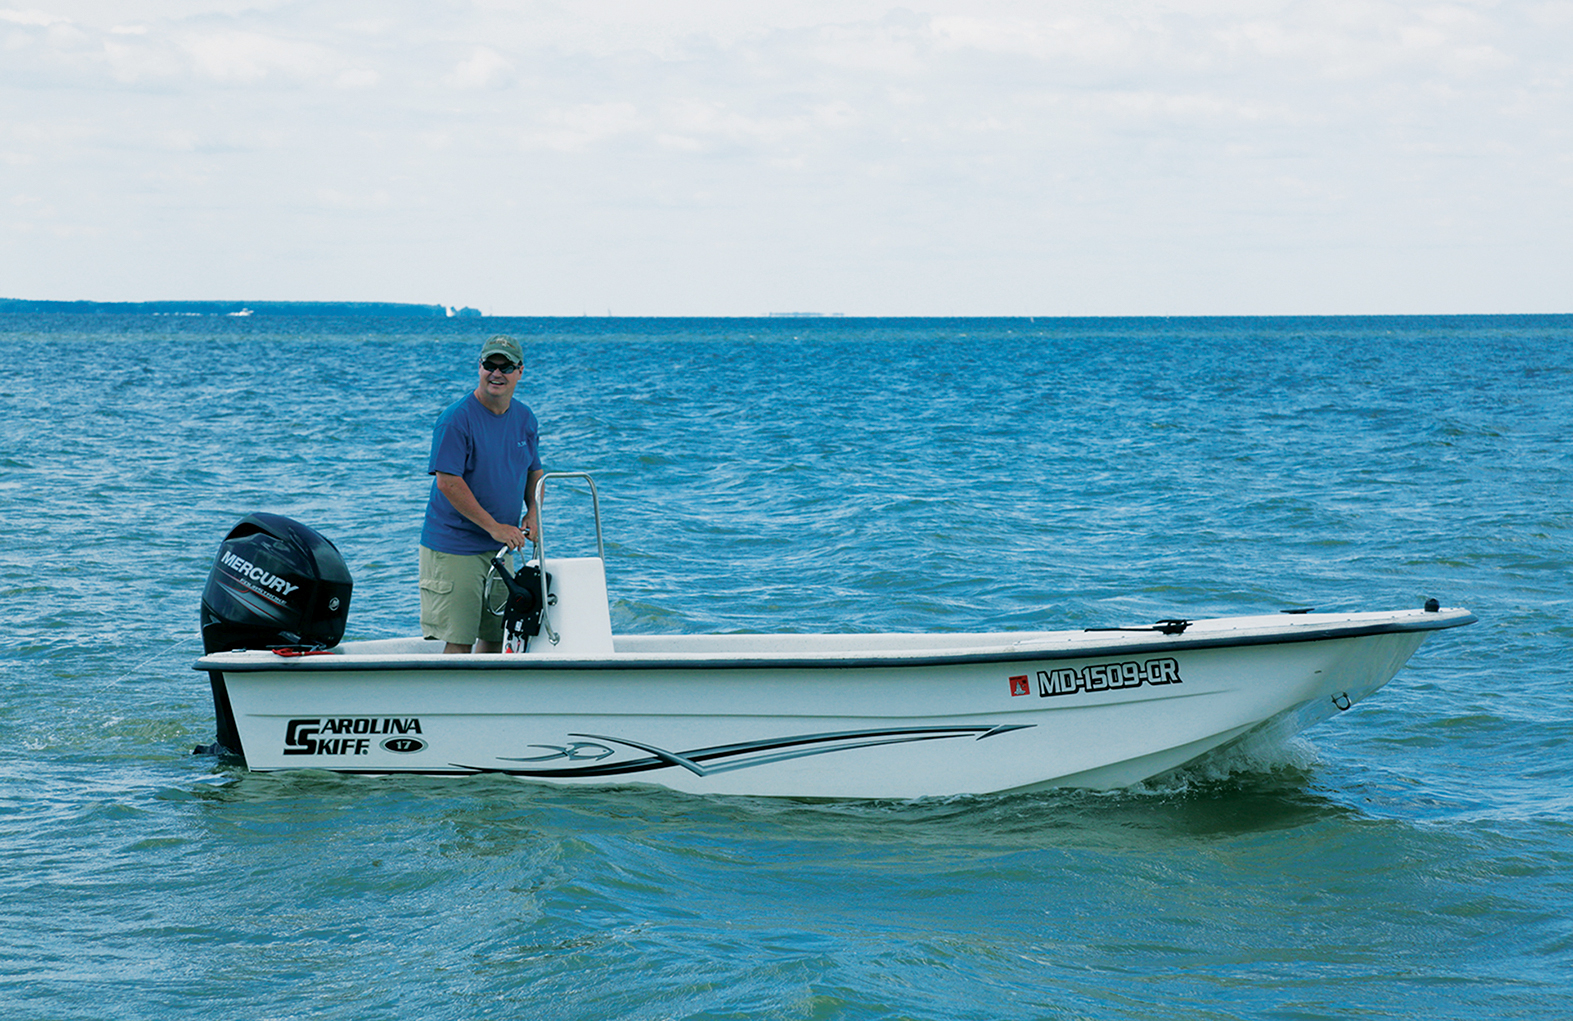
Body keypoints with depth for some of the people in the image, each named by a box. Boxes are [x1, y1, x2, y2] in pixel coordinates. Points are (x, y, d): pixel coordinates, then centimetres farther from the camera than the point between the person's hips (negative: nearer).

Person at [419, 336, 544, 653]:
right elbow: (448, 483, -18)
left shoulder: (525, 418, 7)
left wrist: (534, 512, -1)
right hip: (453, 549, -7)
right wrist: (494, 527, -19)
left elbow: (534, 471, 20)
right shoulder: (457, 418, -15)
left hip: (500, 548, 7)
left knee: (496, 636, 11)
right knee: (459, 640, -8)